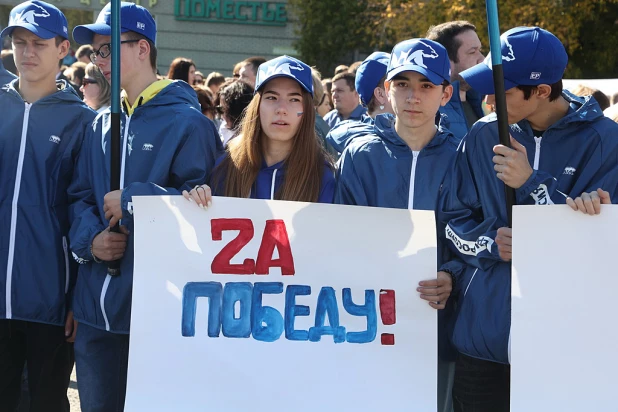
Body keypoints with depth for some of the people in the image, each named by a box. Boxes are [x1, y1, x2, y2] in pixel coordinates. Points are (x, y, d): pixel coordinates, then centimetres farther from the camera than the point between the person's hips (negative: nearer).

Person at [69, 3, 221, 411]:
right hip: (96, 310, 7)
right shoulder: (102, 125, 13)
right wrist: (89, 239, -5)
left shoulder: (186, 122, -9)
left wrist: (131, 199, -16)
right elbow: (80, 197, 16)